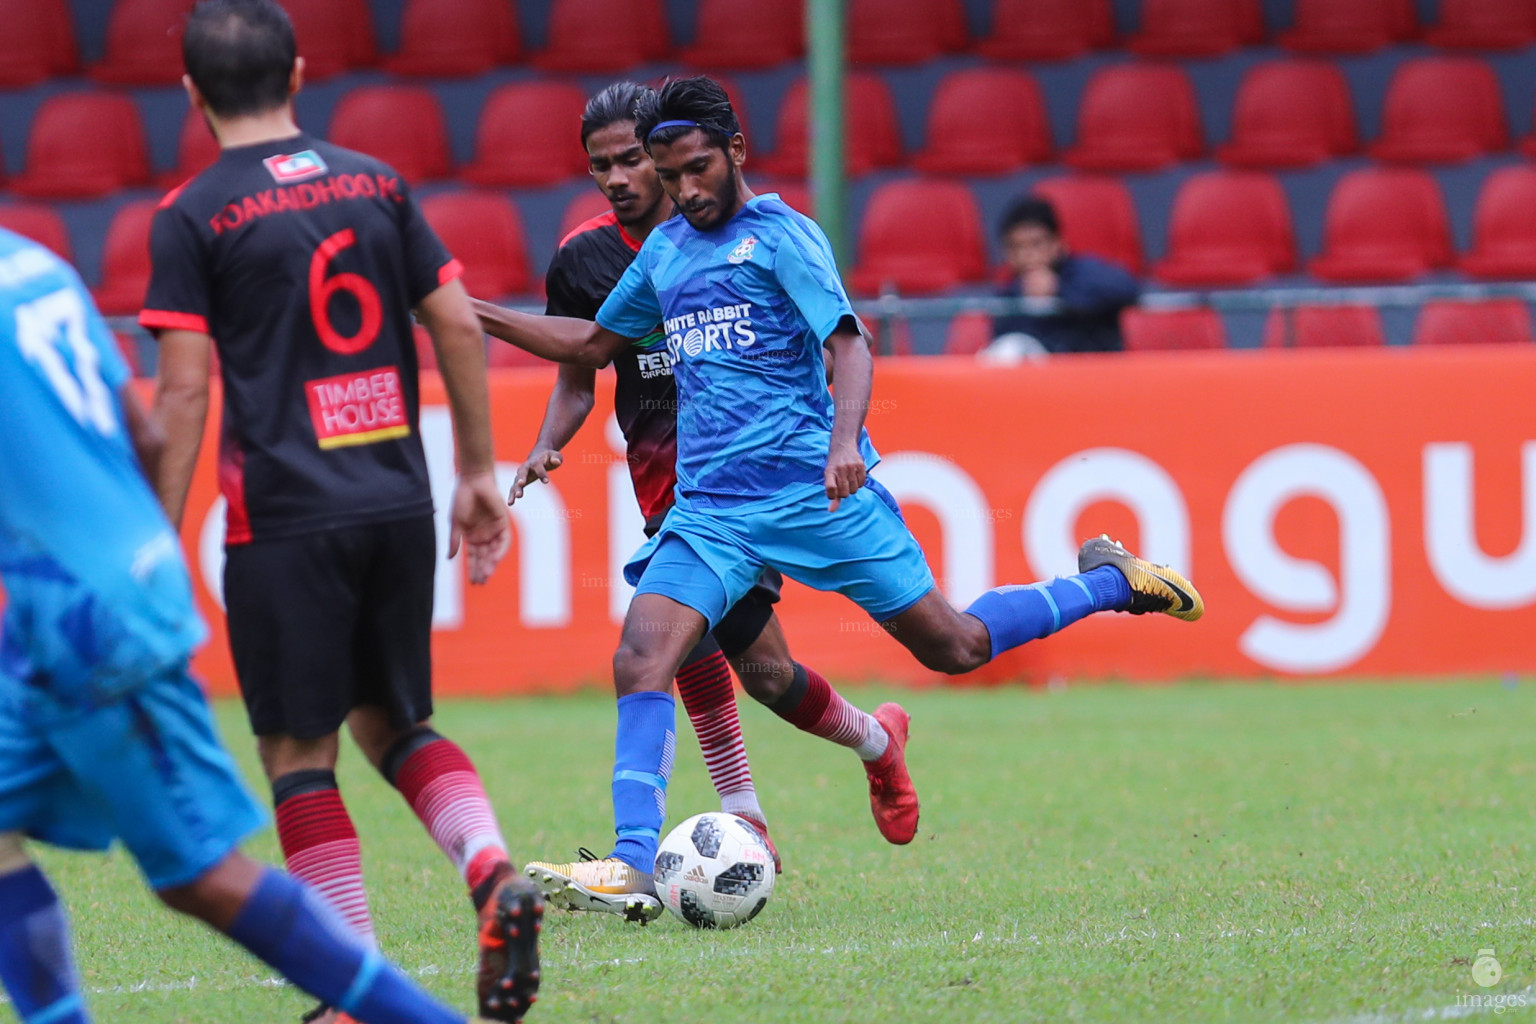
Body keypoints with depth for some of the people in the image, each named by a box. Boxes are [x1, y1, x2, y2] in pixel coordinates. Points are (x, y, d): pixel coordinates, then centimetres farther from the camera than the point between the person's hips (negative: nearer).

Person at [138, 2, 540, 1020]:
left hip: (285, 519, -5)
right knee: (398, 723, 18)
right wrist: (480, 474, 15)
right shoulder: (375, 183, 9)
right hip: (400, 505, 5)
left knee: (298, 755, 3)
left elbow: (183, 393, -8)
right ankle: (494, 872, -7)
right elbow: (460, 329, 7)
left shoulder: (192, 217, -4)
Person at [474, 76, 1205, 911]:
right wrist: (477, 316, 21)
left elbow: (848, 346, -13)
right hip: (709, 507, 5)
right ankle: (633, 863, -24)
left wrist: (844, 441, -31)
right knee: (641, 656, -19)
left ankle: (1108, 581, 27)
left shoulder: (781, 236, -4)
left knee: (954, 647, 3)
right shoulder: (664, 250, 15)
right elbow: (593, 343, 29)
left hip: (813, 490, -5)